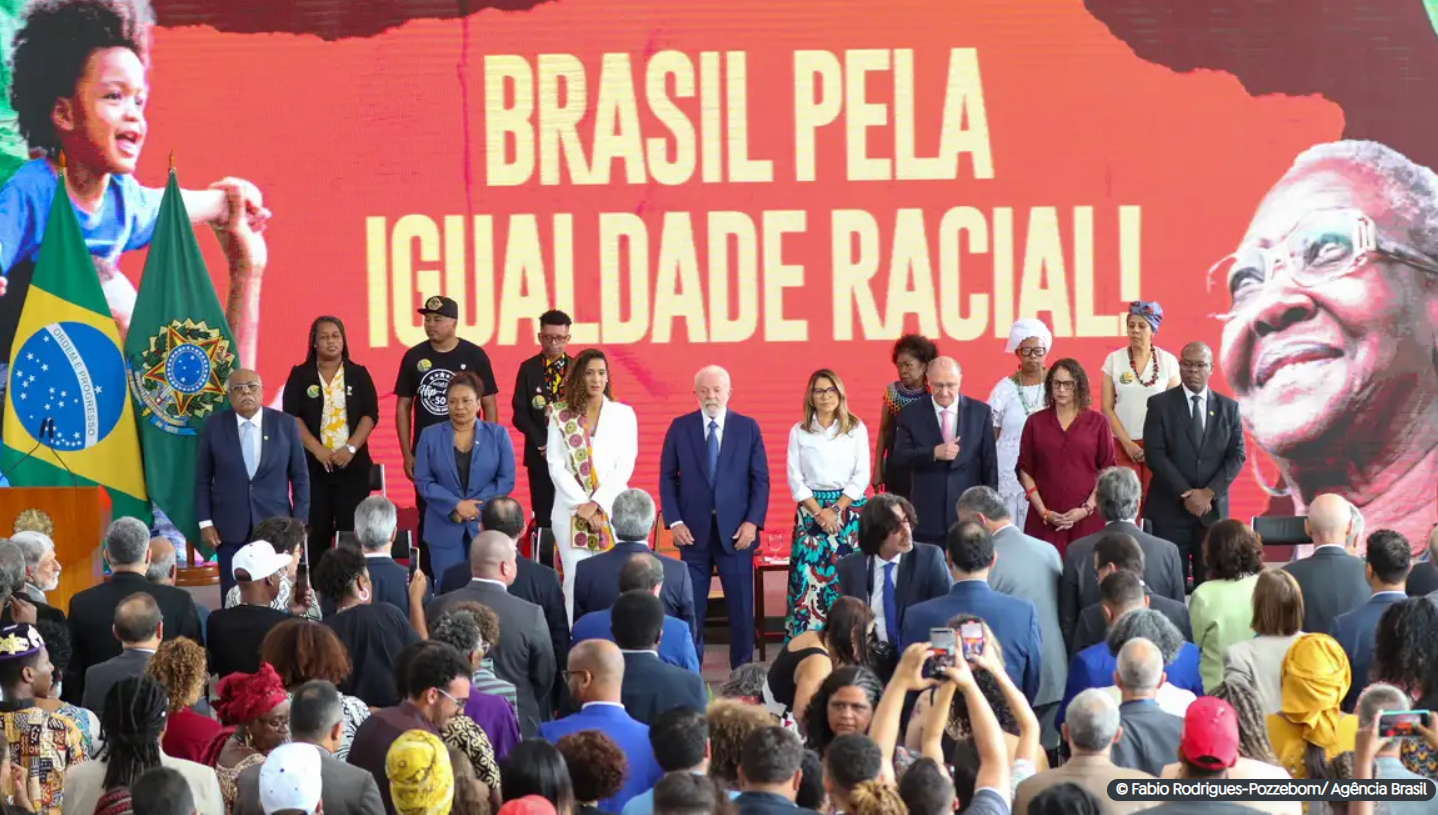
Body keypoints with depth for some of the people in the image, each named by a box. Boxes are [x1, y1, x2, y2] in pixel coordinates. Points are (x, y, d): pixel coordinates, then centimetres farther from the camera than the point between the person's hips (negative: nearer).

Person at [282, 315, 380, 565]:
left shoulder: (358, 374, 8)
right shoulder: (300, 375, 5)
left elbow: (370, 414, 1)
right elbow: (292, 416, -3)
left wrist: (351, 448, -13)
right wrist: (317, 449, -15)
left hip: (352, 463, 1)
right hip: (313, 464, 0)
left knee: (351, 529, -4)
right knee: (316, 530, -2)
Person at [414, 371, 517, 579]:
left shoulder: (498, 434, 3)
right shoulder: (430, 436, 3)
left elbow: (506, 480, -1)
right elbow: (423, 481, -1)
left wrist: (475, 506, -12)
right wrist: (456, 505, -14)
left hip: (486, 526, 0)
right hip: (444, 529, 0)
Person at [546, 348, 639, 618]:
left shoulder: (623, 414, 5)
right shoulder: (561, 416, 5)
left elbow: (625, 465, -1)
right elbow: (556, 466, -1)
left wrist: (596, 504, -10)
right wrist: (581, 506, -10)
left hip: (611, 510, 0)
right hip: (572, 511, 0)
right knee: (576, 582, -5)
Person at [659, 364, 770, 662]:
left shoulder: (748, 428, 4)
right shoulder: (680, 428, 4)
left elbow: (760, 479, 2)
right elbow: (668, 478, 4)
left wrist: (752, 522, -8)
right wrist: (674, 521, -6)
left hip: (736, 530, 0)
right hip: (693, 530, 0)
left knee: (741, 606, 3)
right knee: (690, 606, 3)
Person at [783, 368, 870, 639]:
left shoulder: (856, 429, 5)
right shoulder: (798, 432, 6)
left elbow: (861, 476, 0)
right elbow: (795, 479, 2)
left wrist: (836, 509, -9)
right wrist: (818, 512, -8)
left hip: (848, 507, 0)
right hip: (810, 510, 0)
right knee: (808, 579, -6)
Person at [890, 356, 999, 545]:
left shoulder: (980, 412, 2)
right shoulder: (911, 413, 1)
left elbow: (989, 463, 4)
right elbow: (899, 456, -5)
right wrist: (934, 453, -21)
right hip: (927, 516, 0)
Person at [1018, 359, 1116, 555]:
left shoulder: (1097, 422, 4)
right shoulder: (1035, 422, 6)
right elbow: (1025, 471, 6)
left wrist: (1087, 508, -7)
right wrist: (1043, 511, -5)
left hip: (1087, 518, -1)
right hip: (1045, 520, 1)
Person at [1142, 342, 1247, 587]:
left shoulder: (1228, 408, 10)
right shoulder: (1160, 404, 2)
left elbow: (1236, 456, 4)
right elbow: (1155, 454, -6)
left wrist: (1209, 493, -10)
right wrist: (1186, 494, -14)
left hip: (1213, 508, 2)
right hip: (1170, 509, -2)